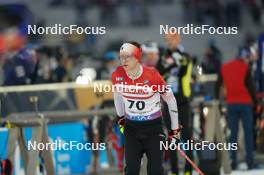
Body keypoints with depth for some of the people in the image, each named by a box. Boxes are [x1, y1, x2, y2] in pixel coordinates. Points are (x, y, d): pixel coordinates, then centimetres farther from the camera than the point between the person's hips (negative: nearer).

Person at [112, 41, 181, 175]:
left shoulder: (152, 75, -19)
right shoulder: (117, 76, -9)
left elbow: (170, 100, -7)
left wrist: (175, 128, -2)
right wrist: (121, 117, 25)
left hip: (153, 126, -3)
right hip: (131, 127, 3)